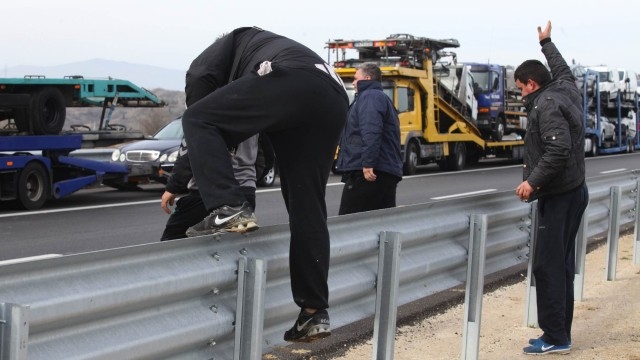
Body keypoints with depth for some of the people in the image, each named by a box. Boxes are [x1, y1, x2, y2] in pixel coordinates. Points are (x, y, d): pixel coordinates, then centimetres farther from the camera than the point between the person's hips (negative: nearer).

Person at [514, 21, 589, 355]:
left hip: (558, 197, -10)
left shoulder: (546, 105, -16)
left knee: (547, 266, -7)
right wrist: (546, 43, 45)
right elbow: (563, 69, 34)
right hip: (573, 191, 10)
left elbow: (558, 150, -27)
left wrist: (533, 181, -24)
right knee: (561, 265, 11)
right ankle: (559, 334, 16)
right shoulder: (565, 90, 11)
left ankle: (554, 337, -4)